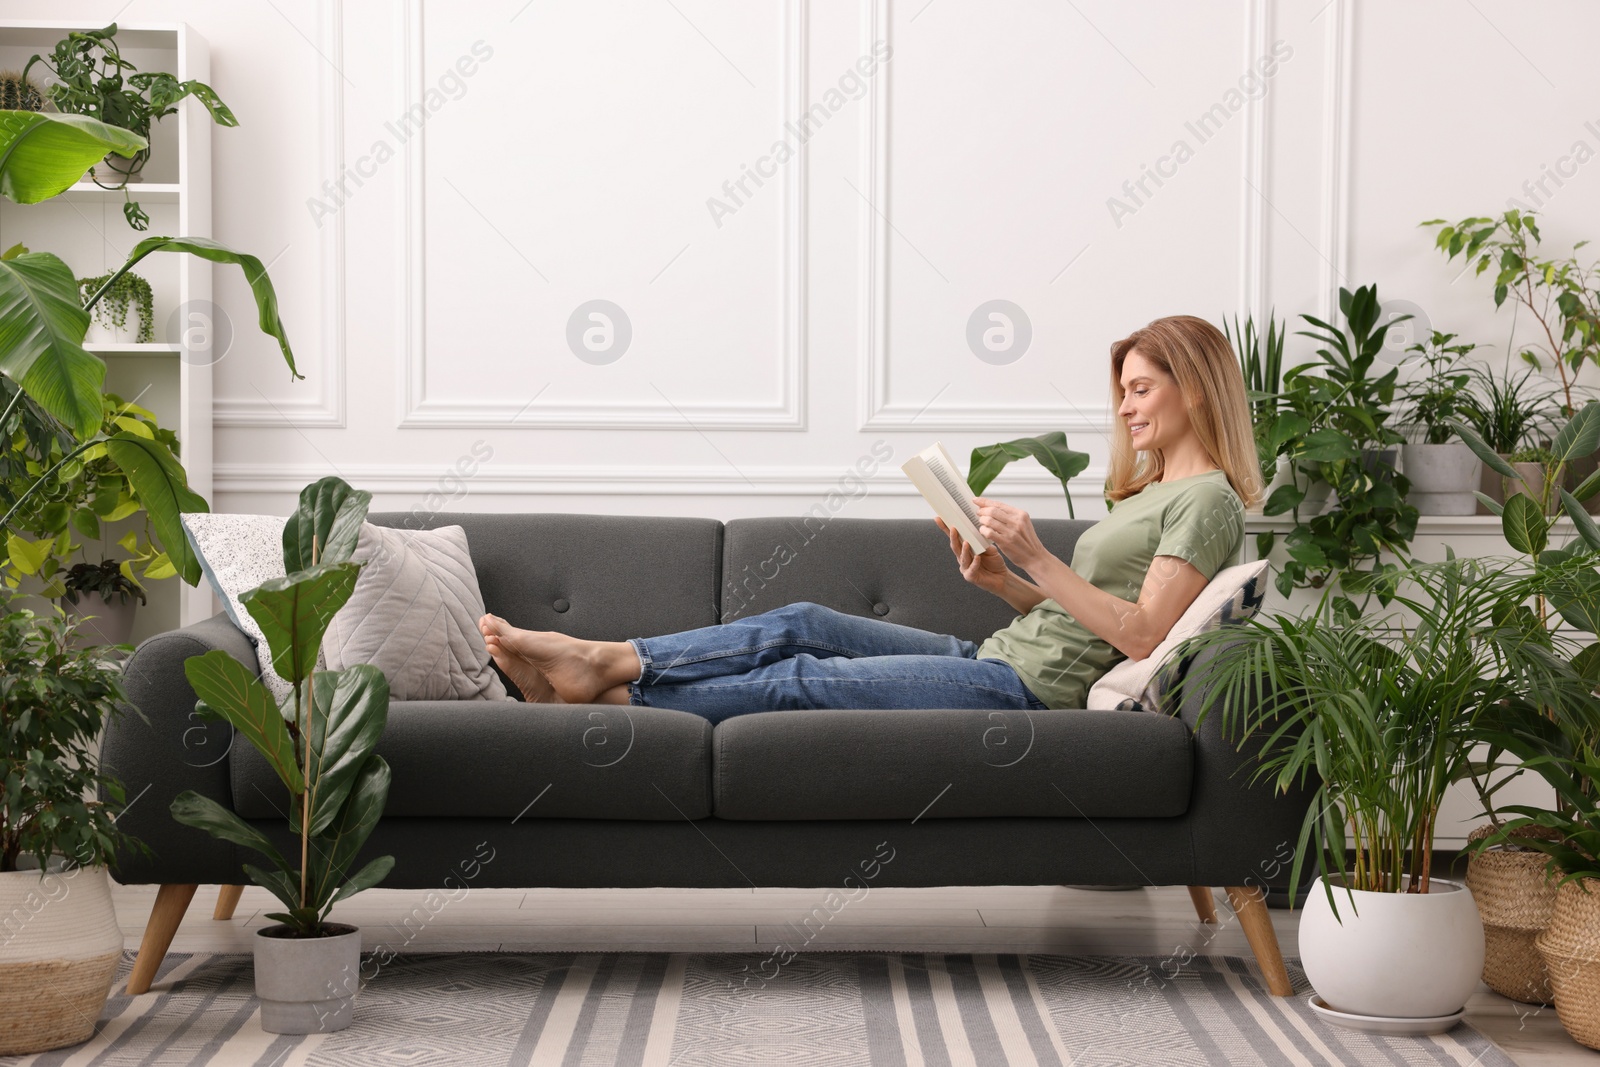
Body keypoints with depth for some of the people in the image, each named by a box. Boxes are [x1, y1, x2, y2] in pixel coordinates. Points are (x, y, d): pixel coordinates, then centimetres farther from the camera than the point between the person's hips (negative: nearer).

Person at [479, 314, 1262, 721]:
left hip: (1030, 690, -9)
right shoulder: (1147, 491, 21)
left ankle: (605, 697, -5)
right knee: (800, 624, -2)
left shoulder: (1207, 500, -8)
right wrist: (1000, 581, 1)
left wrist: (1037, 560, -20)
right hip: (999, 657, 9)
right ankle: (602, 661, -5)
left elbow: (1141, 635, -19)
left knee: (803, 680, -11)